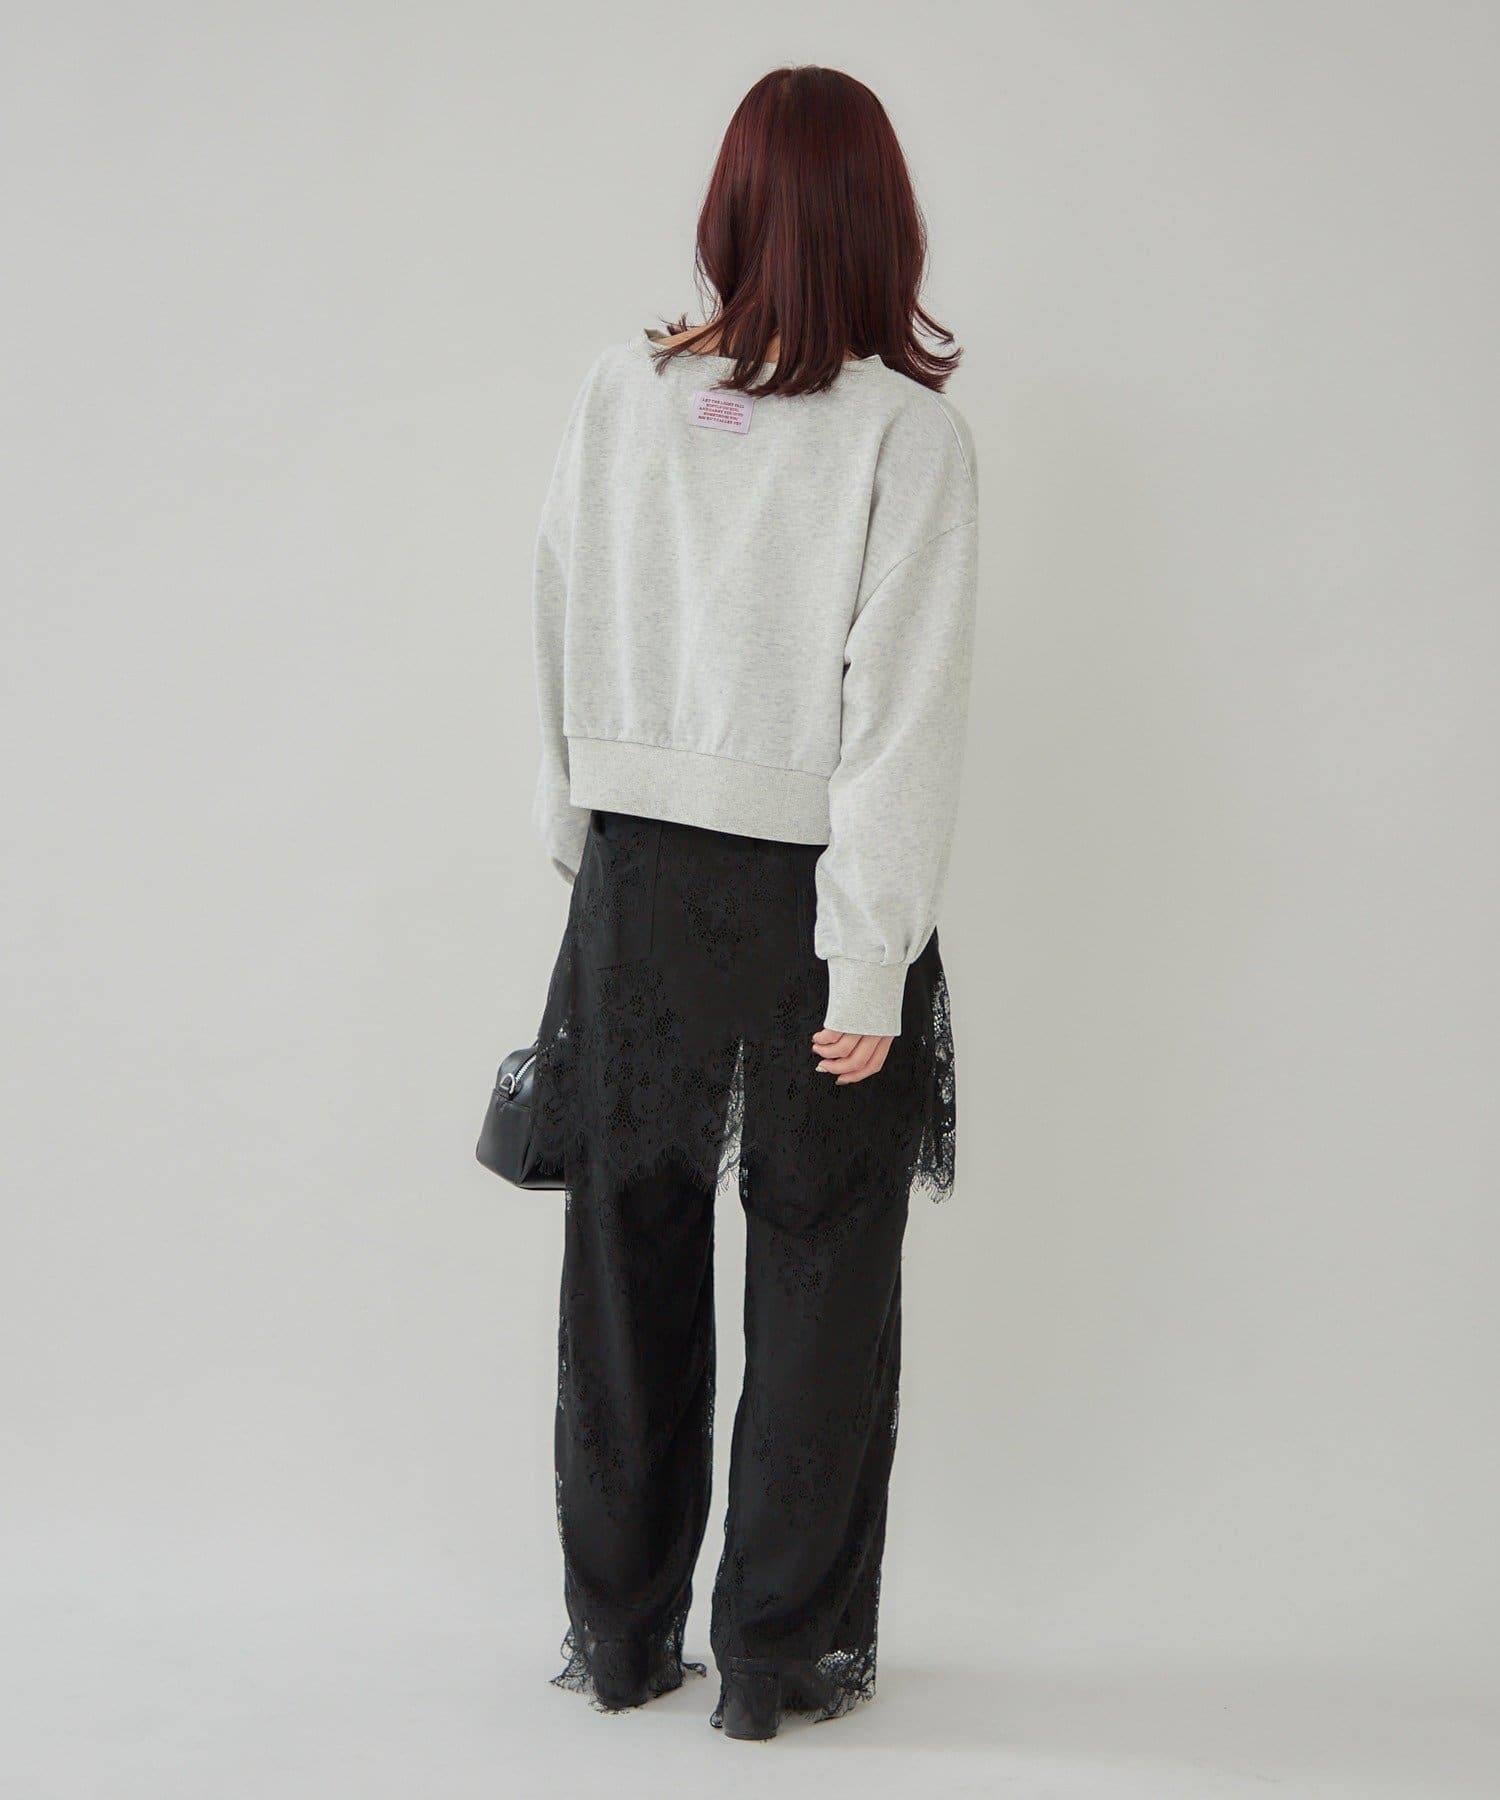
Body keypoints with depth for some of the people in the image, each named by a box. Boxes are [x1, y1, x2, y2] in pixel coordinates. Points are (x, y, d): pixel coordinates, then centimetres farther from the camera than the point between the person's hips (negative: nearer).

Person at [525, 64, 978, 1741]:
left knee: (627, 1255, 15)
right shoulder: (905, 431, -11)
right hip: (812, 901, -3)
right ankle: (783, 1652, 21)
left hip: (637, 881, 3)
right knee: (819, 1276, 11)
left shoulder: (620, 394, -1)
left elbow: (561, 647, 5)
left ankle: (617, 1632, 28)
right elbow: (905, 710, -14)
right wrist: (872, 964, -12)